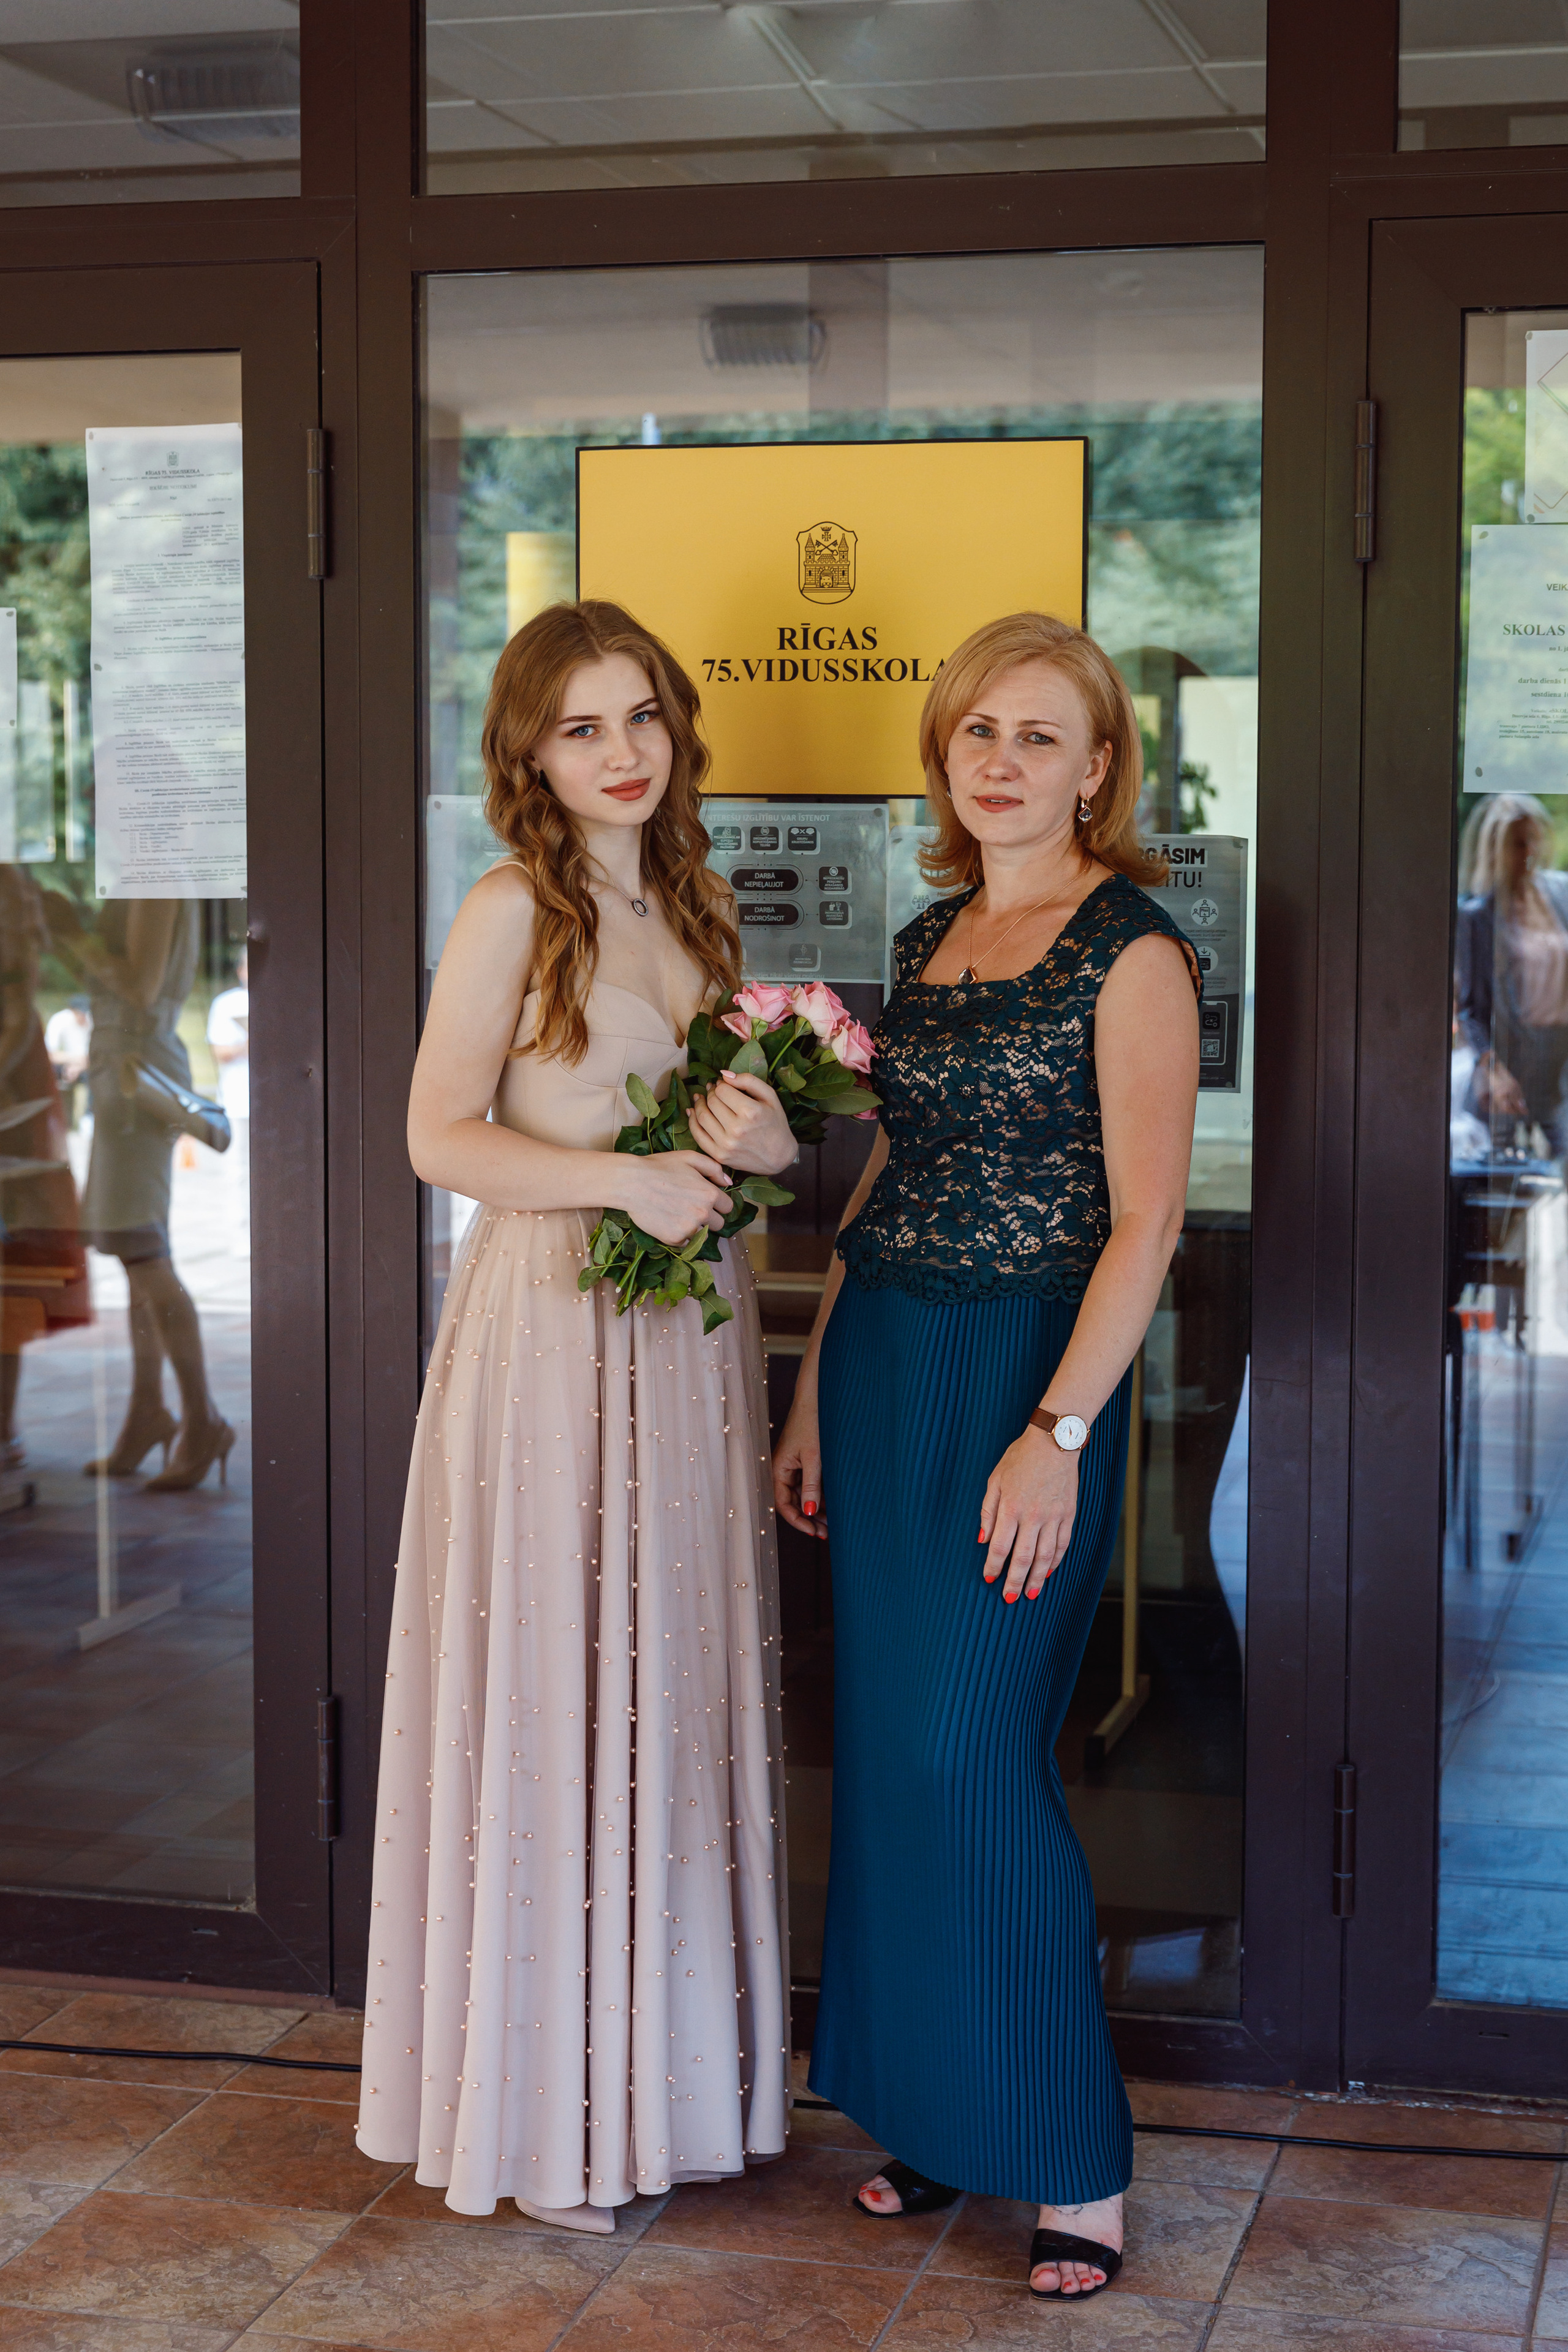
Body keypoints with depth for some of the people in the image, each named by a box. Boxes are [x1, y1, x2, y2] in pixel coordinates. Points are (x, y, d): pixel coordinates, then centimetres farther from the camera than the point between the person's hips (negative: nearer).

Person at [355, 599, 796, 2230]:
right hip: (554, 1324, -7)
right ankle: (549, 2112, 11)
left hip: (688, 1329, 7)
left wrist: (756, 1134, -3)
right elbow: (442, 1137, -12)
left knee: (675, 1687, 10)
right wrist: (629, 1177, -20)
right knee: (555, 1690, -1)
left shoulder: (695, 905, 13)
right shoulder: (514, 911, -8)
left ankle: (668, 2077, 22)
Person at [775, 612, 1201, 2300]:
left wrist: (1058, 1434, -20)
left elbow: (1145, 1217, -14)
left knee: (974, 1755, -8)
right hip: (881, 1364, 7)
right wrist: (814, 1391, 15)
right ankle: (934, 2112, 22)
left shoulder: (1130, 950, -9)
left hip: (1026, 1369, -7)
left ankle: (1072, 2159, 4)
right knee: (888, 1750, 9)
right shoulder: (927, 942, 13)